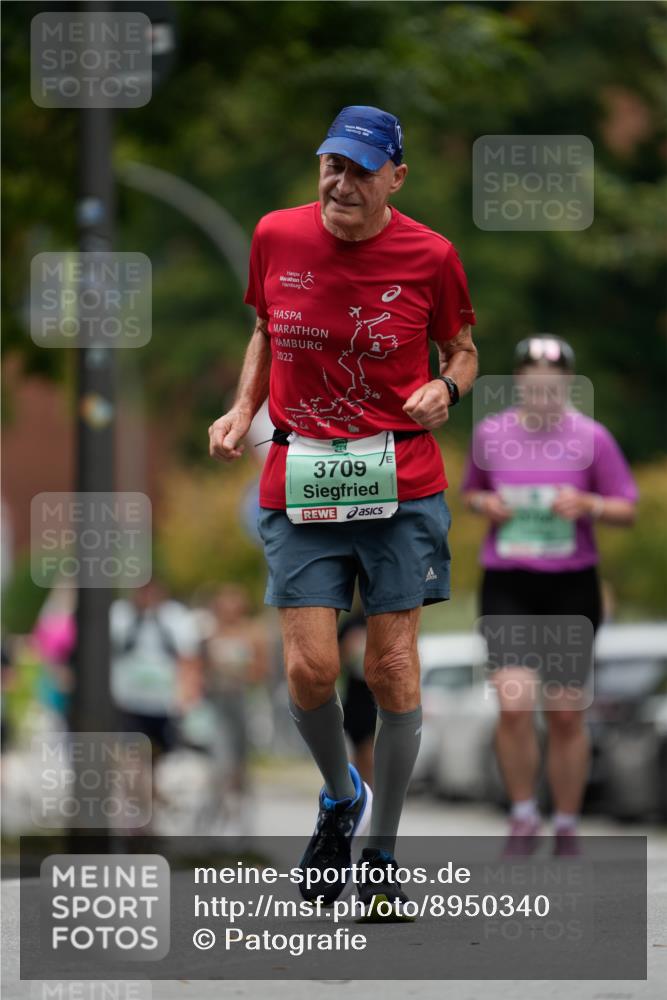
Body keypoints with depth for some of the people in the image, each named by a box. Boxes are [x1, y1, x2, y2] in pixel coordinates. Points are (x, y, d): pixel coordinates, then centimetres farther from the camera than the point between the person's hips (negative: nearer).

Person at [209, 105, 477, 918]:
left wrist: (447, 388, -11)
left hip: (402, 484, -1)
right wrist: (243, 407, 3)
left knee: (393, 670, -1)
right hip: (299, 480, 1)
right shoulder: (277, 238, 1)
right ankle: (339, 797, 25)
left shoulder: (429, 255, -4)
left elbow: (461, 348, 11)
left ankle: (380, 856, 13)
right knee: (309, 668, -7)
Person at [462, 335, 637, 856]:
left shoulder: (591, 437, -3)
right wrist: (485, 503, -4)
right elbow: (471, 490, 19)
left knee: (566, 714, 3)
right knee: (514, 705, -15)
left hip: (572, 586, 0)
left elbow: (628, 509, 2)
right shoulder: (490, 433, 2)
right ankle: (523, 818, 4)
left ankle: (567, 828, 18)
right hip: (507, 584, 0)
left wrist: (587, 505, -17)